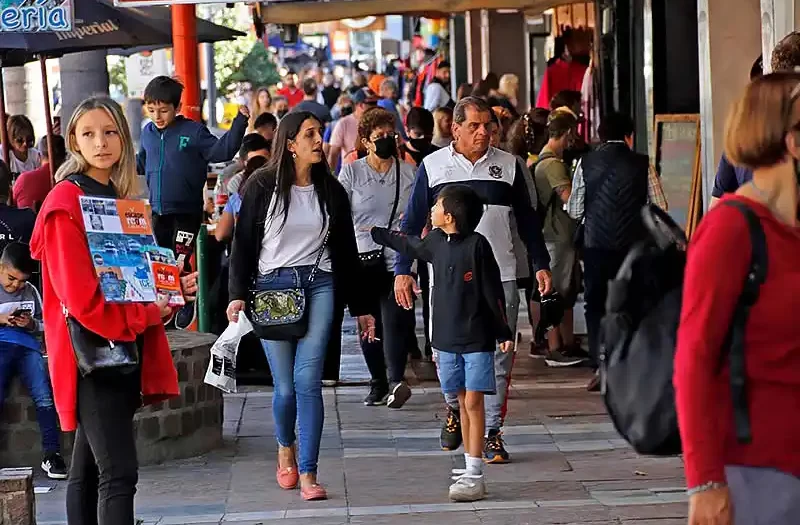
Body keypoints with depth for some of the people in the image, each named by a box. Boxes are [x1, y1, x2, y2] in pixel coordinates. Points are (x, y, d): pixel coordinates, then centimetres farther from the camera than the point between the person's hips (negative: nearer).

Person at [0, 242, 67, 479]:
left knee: (44, 397, -18)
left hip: (27, 347, 2)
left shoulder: (31, 292, 16)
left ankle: (52, 454, -15)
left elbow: (43, 324, 22)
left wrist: (31, 324, -1)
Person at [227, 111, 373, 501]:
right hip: (272, 288, -1)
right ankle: (285, 447, 30)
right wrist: (238, 295, -10)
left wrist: (359, 307, 16)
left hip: (318, 286, 2)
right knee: (285, 386, -1)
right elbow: (243, 244, 1)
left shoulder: (331, 191, 10)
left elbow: (346, 251, 15)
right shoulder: (262, 187, 1)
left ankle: (307, 473, -9)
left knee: (308, 381, -10)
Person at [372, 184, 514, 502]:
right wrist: (376, 234, 42)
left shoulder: (477, 245, -13)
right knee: (463, 404, 10)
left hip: (477, 339, -6)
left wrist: (503, 333, -7)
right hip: (448, 338, 6)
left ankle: (474, 476, -7)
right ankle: (471, 470, 15)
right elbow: (408, 245, 29)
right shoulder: (436, 243, 6)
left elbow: (493, 292, -9)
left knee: (473, 403, -7)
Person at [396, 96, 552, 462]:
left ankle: (491, 433, 3)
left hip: (499, 277, 0)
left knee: (498, 360, -3)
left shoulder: (508, 166, 8)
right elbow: (412, 222, 7)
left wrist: (541, 265, 9)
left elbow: (527, 219, 14)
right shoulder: (433, 167, 4)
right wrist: (403, 270, 1)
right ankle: (455, 409, 32)